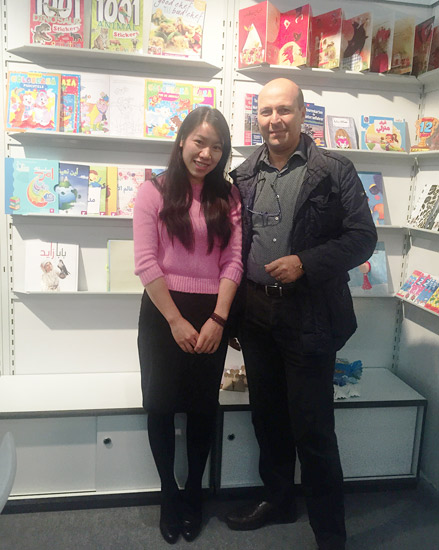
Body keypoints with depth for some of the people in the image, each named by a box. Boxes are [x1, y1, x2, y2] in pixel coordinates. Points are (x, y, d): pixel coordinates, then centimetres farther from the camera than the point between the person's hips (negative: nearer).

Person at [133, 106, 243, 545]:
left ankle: (193, 494, 33)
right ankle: (169, 495, 31)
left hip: (211, 316, 2)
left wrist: (218, 318, -11)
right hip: (162, 313, -1)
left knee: (203, 407, 11)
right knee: (161, 406, 8)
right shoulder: (154, 192, -2)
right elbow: (145, 262, -9)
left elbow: (233, 261, 0)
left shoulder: (228, 197, 6)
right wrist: (176, 321, -12)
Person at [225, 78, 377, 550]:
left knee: (312, 428, 2)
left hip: (310, 316, -5)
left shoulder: (334, 171, -4)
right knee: (267, 415, 18)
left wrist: (304, 263, -19)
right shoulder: (243, 175, 8)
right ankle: (277, 500, 42)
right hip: (255, 312, 5)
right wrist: (230, 311, 9)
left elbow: (362, 237, -6)